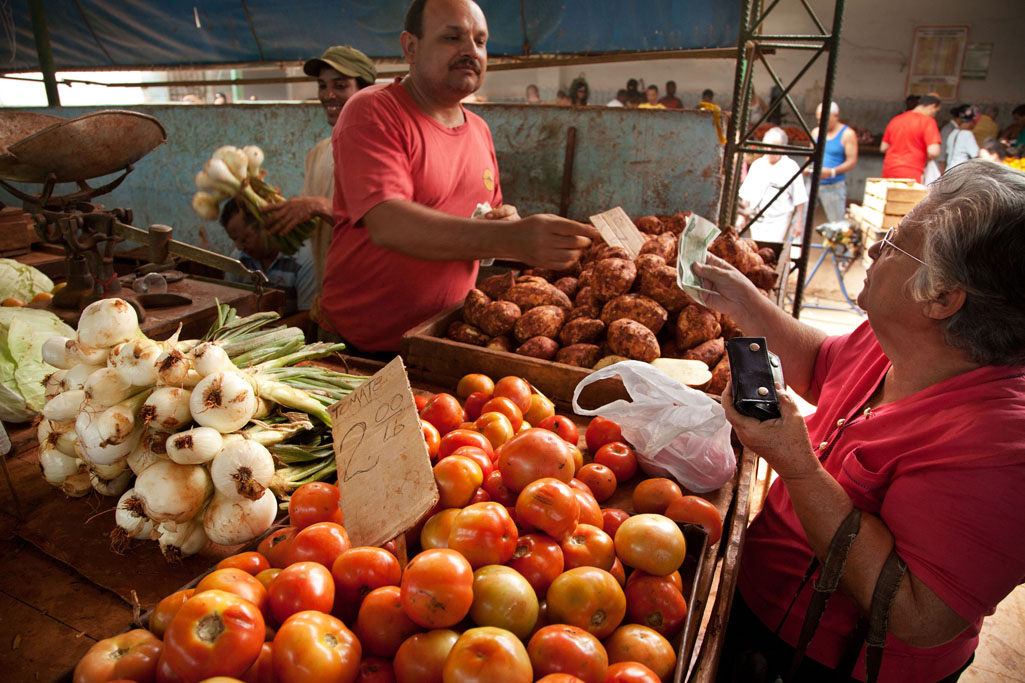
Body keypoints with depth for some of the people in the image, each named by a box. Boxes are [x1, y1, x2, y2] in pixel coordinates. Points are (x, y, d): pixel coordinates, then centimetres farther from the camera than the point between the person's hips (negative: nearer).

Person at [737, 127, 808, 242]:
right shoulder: (757, 165, 8)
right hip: (757, 219, 5)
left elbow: (799, 200, -2)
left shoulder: (791, 167, -4)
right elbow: (746, 194, 13)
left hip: (778, 219, -4)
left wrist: (799, 222, -3)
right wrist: (743, 216, 10)